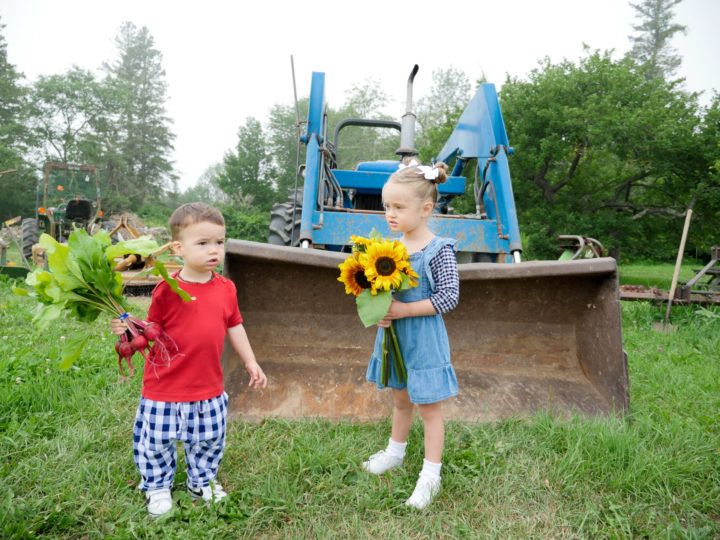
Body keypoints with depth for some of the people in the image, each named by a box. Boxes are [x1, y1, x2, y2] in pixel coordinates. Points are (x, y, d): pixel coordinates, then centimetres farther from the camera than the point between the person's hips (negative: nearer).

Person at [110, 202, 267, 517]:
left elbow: (234, 327, 10)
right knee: (157, 442, 12)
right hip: (166, 388, -3)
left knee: (209, 441, 19)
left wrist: (250, 362, 11)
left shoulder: (226, 289, -1)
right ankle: (158, 487, 38)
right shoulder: (167, 290, -14)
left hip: (208, 388, 4)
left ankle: (201, 482, 44)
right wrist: (126, 329, -25)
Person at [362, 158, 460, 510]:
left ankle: (430, 475, 20)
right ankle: (396, 451, 44)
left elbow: (449, 297, -19)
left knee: (428, 407, 7)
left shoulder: (438, 250, -16)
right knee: (400, 399, 23)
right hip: (394, 335, 6)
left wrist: (403, 310, -23)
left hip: (424, 339, -6)